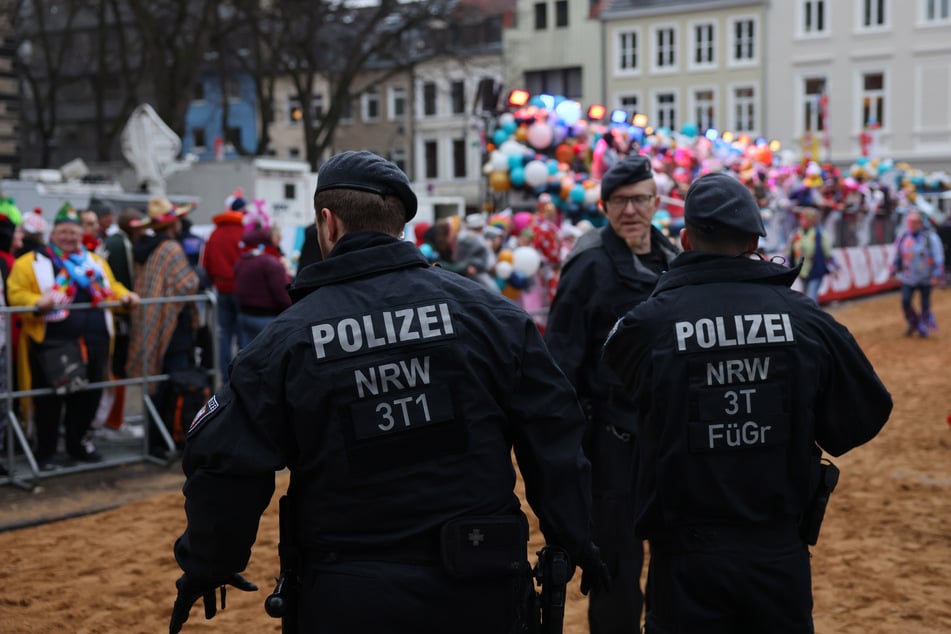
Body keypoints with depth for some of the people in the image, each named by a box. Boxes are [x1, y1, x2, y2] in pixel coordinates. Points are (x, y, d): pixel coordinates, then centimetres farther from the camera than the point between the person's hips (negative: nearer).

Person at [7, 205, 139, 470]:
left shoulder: (95, 262, 19)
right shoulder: (31, 263, 2)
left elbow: (112, 287, 24)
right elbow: (17, 294, -6)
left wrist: (125, 296, 3)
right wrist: (38, 303, -26)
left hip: (93, 343, 5)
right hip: (51, 342, -5)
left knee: (89, 396, 11)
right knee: (50, 399, 1)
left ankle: (76, 443, 28)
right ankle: (46, 452, 13)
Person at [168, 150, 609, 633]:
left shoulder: (286, 339, -8)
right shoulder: (485, 310, -4)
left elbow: (224, 463, -5)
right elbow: (552, 433, -1)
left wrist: (205, 567, 11)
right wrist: (572, 539, 10)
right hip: (481, 590, 2)